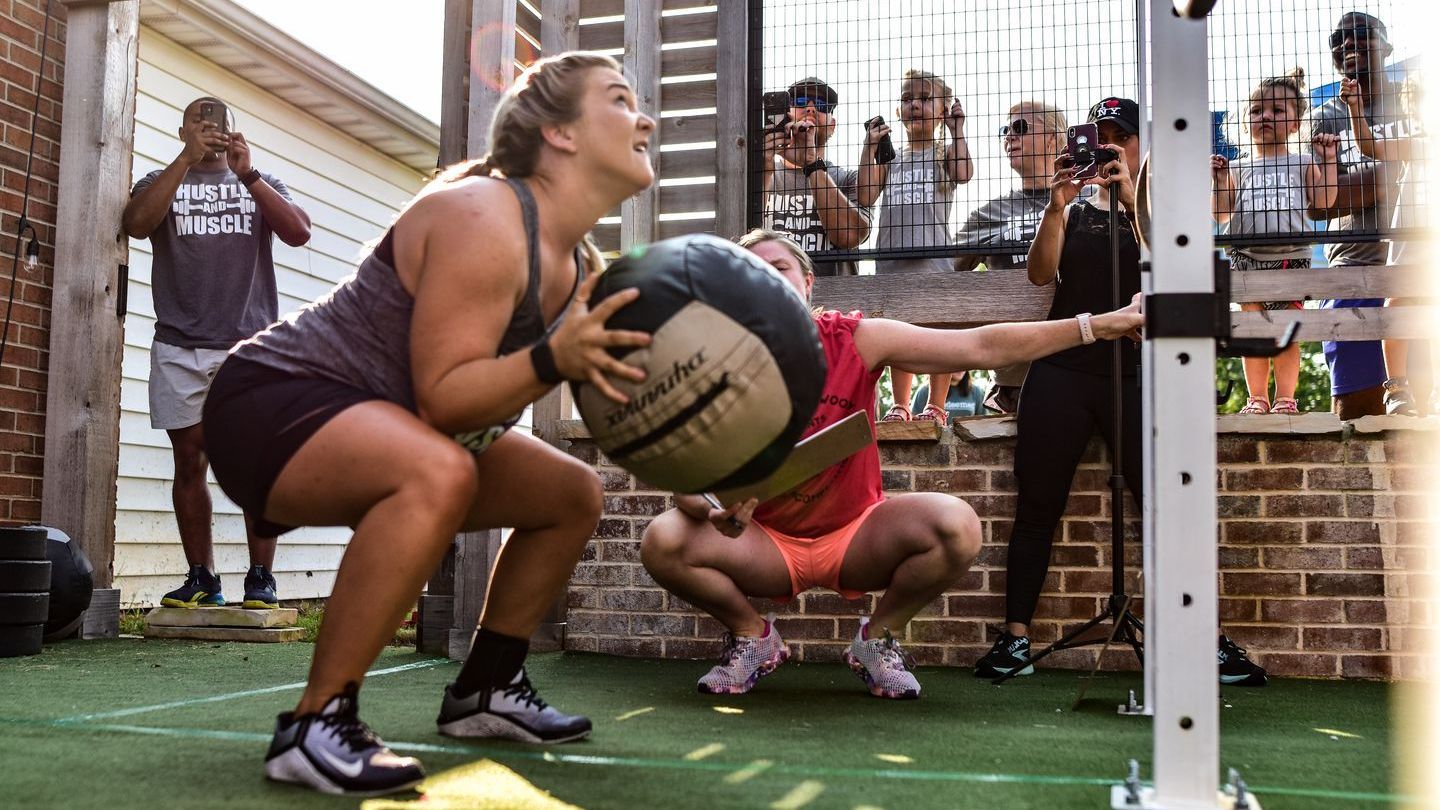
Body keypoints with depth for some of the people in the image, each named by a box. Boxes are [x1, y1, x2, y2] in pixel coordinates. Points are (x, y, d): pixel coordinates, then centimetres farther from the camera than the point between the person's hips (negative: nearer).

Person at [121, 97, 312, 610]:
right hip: (181, 349, 1)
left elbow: (298, 233, -1)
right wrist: (188, 159, -11)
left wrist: (246, 173, -9)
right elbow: (136, 224, -7)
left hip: (251, 344, 0)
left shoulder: (260, 183, 18)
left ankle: (261, 578, -1)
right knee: (190, 462, 2)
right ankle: (201, 579, 8)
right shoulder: (162, 181, 16)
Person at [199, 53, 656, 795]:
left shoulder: (583, 264, 3)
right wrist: (554, 360, -41)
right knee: (437, 474, -40)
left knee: (574, 495, 10)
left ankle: (485, 688, 21)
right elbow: (440, 396, -28)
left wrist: (598, 360, -8)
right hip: (273, 404, -10)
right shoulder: (484, 219, -25)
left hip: (378, 430, 10)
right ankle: (316, 724, -26)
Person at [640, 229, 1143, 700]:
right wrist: (714, 512, -40)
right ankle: (752, 638, 5)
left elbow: (983, 347, -14)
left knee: (957, 526, -27)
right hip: (768, 546, 0)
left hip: (856, 535, 0)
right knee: (663, 542, -26)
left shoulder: (856, 340, -13)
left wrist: (1101, 324, -16)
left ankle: (879, 637, 2)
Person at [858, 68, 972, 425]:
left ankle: (936, 406, 7)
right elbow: (866, 197, 2)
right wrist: (870, 147, 0)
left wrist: (957, 129, -9)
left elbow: (963, 173, -17)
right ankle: (899, 406, 16)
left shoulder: (944, 151, 6)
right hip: (892, 257, 4)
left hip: (933, 256, -3)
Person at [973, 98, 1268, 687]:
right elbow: (1040, 273, 0)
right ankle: (1015, 639, 5)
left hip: (1134, 373, -1)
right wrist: (1057, 205, -13)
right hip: (1062, 372, 2)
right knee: (1037, 506, 0)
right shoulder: (1073, 210, 15)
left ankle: (1210, 642, 0)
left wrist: (1129, 194, -18)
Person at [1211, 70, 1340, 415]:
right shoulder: (1237, 168, 11)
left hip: (1291, 257, -1)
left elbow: (1324, 201, -2)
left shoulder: (1303, 164, 8)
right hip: (1247, 257, 1)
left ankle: (1285, 397, 8)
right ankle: (1257, 397, 10)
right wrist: (1218, 180, -5)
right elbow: (1221, 214, 7)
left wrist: (1328, 160, -5)